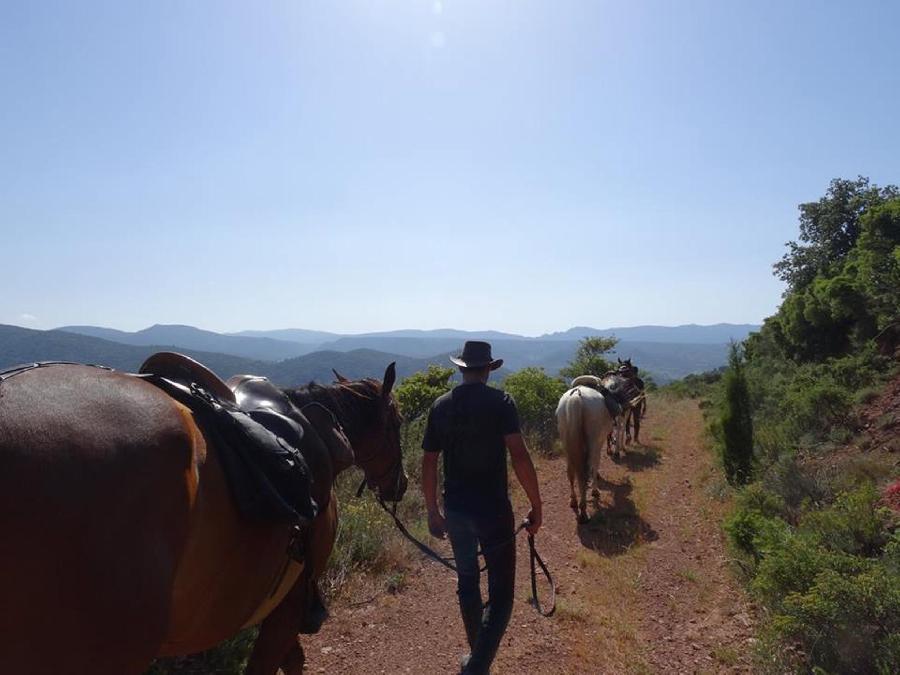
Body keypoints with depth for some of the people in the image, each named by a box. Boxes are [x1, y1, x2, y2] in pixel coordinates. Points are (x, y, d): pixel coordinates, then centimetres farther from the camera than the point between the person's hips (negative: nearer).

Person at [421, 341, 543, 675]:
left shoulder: (440, 406, 2)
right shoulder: (500, 401, -10)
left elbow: (428, 463, 5)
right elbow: (519, 456, -18)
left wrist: (433, 511, 14)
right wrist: (536, 506, -9)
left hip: (455, 510, 5)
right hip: (493, 509, -5)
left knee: (467, 581, 22)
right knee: (500, 592, 6)